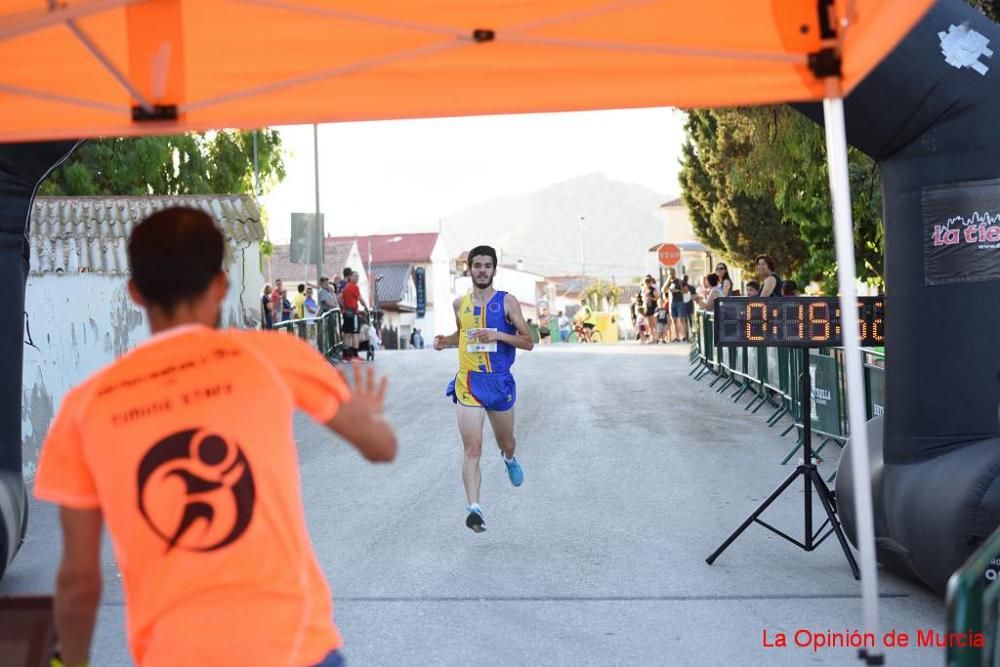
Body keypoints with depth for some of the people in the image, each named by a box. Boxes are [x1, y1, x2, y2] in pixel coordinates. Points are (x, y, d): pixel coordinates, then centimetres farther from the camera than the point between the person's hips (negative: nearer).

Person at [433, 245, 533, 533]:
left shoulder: (507, 301, -4)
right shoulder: (460, 304, 6)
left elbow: (528, 342, -5)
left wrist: (498, 335, -20)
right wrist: (445, 341, 5)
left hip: (500, 382, 0)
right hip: (468, 383, 1)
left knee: (506, 443, 19)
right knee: (472, 448, -11)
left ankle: (509, 458, 55)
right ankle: (474, 508, -13)